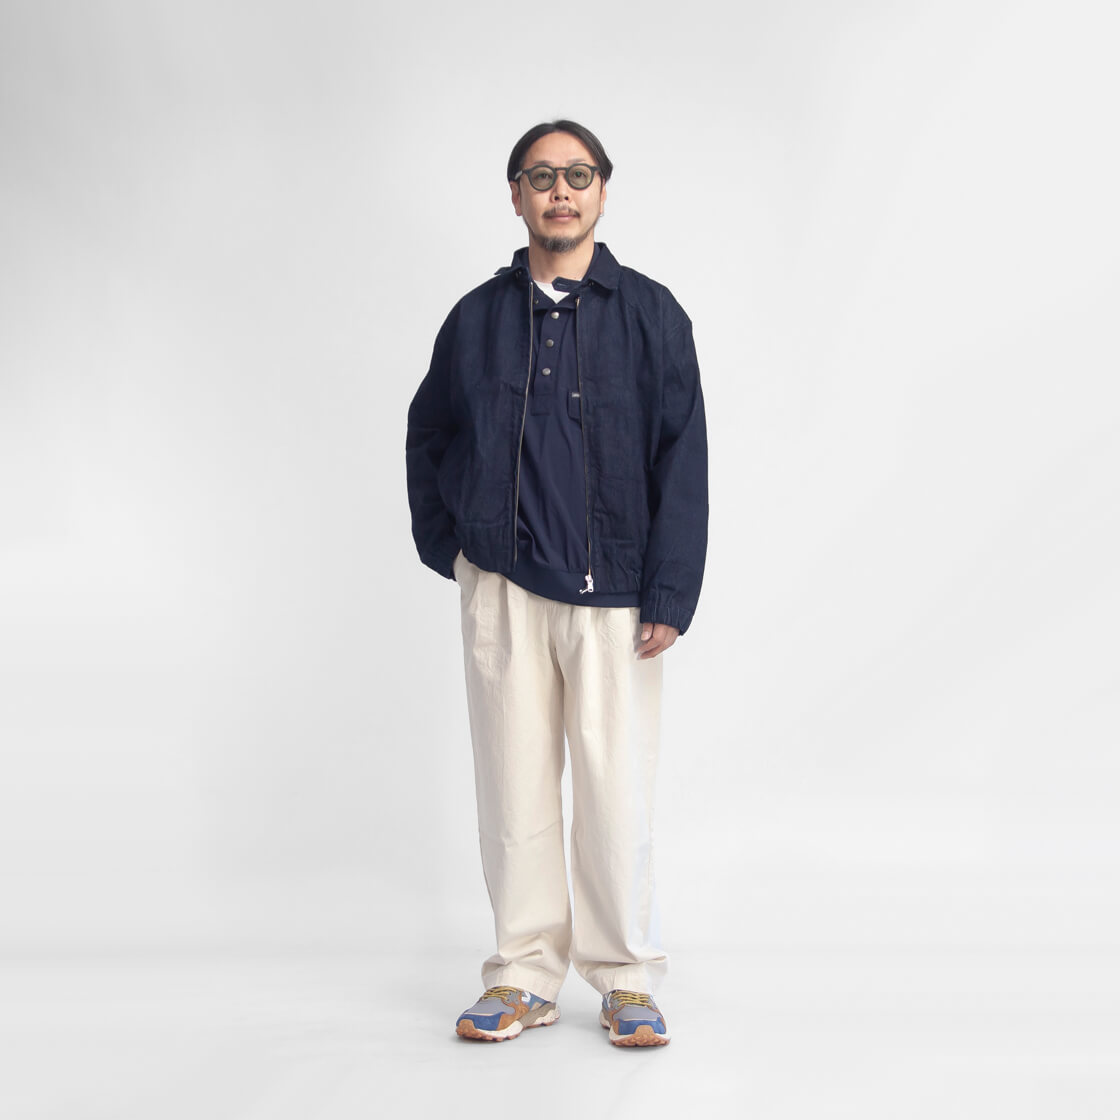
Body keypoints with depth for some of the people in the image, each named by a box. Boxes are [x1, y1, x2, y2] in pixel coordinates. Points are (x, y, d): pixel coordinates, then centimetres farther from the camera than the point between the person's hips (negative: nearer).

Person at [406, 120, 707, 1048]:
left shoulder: (649, 314, 1)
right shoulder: (478, 319, 8)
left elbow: (682, 459, -2)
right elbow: (428, 436, 22)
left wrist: (670, 596, -8)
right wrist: (442, 546, 13)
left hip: (611, 592, -2)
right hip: (502, 589, 2)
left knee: (616, 788, 0)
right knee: (514, 785, 6)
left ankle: (626, 979, 14)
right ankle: (524, 975, 17)